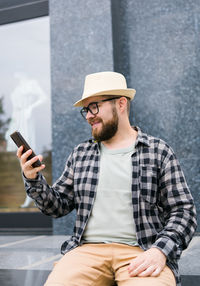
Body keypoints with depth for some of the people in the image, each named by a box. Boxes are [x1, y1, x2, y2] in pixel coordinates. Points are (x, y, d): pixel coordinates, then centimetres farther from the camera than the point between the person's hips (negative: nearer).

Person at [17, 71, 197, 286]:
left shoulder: (158, 152, 6)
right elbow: (58, 206, 19)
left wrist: (160, 251, -13)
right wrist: (33, 180, 1)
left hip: (141, 252, -2)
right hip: (88, 249, 3)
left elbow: (183, 211, 3)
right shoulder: (80, 154, 16)